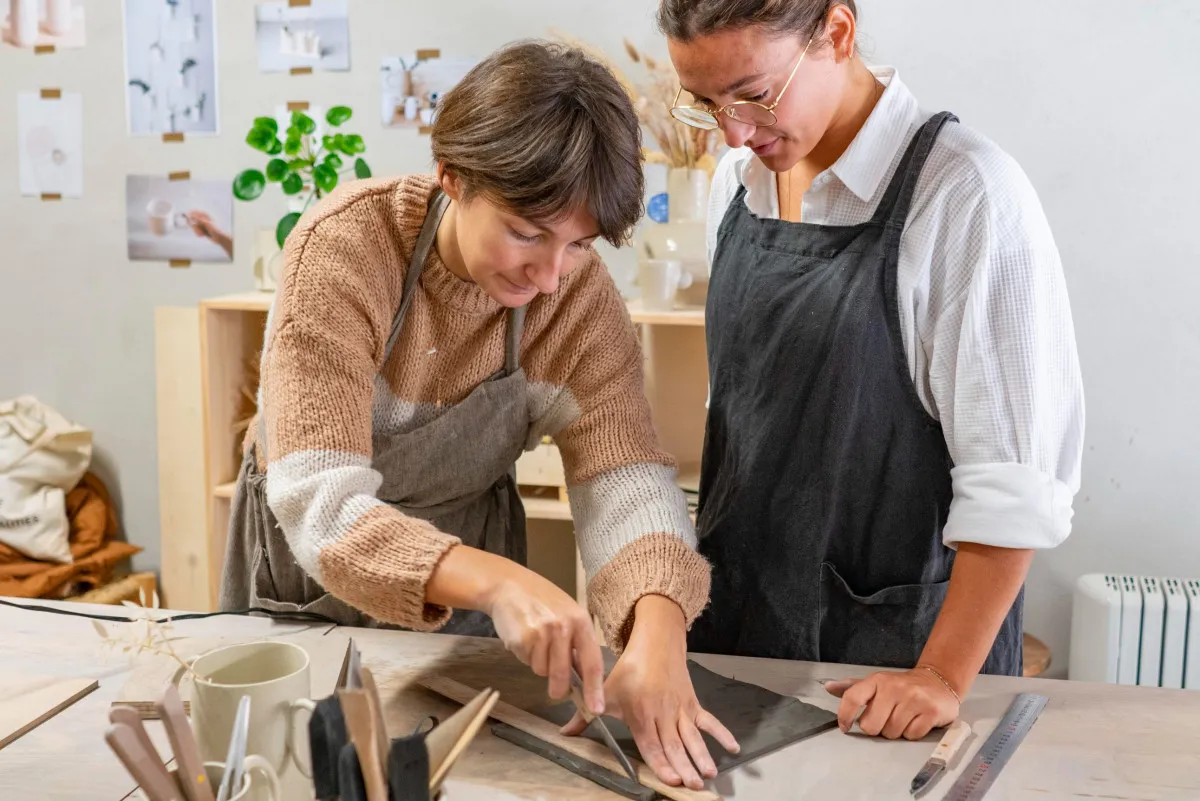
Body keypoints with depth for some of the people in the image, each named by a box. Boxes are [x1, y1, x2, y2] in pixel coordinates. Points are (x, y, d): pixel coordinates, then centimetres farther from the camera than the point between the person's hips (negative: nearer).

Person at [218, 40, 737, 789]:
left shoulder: (581, 292, -20)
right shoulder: (344, 248, -31)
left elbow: (624, 476, -27)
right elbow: (318, 498, -38)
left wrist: (658, 633, -47)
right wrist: (495, 580, -54)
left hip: (462, 569, 2)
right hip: (305, 560, -1)